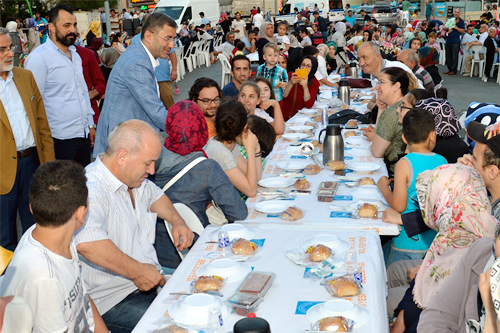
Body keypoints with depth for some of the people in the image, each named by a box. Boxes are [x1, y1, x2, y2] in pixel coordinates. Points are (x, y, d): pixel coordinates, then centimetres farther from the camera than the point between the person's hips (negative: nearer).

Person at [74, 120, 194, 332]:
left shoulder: (134, 178, 9)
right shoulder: (92, 189, -22)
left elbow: (154, 195, 32)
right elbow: (86, 243, -40)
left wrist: (177, 221, 13)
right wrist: (137, 271, -29)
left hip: (151, 280, 9)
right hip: (112, 300, -8)